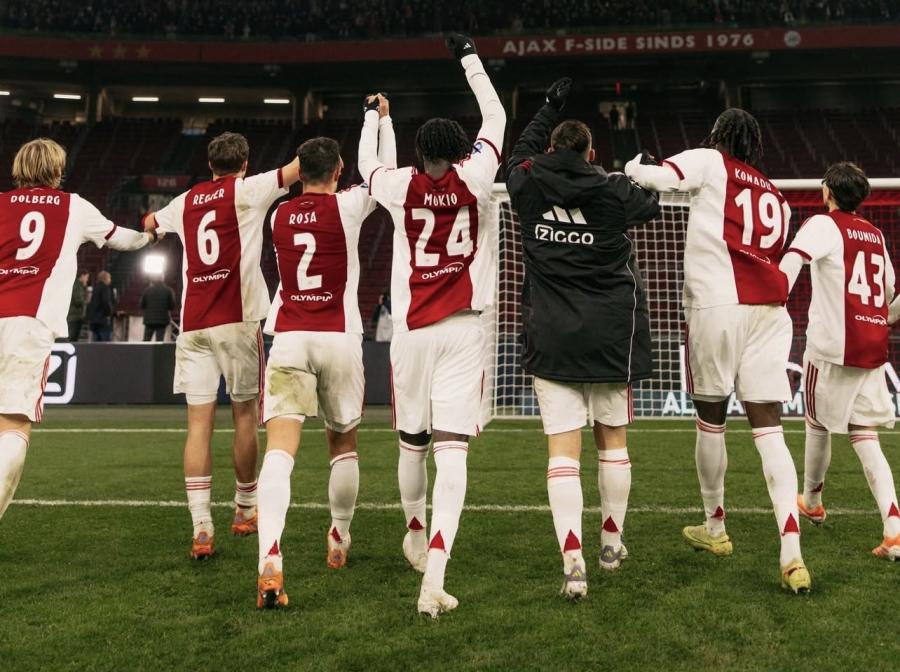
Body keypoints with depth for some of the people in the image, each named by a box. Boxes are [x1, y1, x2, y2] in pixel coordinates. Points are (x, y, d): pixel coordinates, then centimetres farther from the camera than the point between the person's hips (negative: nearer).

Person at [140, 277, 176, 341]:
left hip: (149, 319, 1)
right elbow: (171, 306, 0)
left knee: (146, 342, 6)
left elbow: (142, 305, 4)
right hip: (162, 320, -1)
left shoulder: (147, 290, 2)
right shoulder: (168, 290, 0)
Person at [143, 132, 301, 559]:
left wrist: (155, 222, 60)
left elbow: (150, 222, 37)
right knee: (244, 416, 10)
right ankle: (245, 511, 23)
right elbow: (299, 168, -4)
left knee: (199, 423, -1)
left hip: (193, 325, 4)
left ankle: (201, 528, -9)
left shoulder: (184, 202, 17)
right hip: (237, 320, -3)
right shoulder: (246, 191, 3)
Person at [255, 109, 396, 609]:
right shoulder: (347, 206, 0)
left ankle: (270, 559, -28)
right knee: (343, 443, 19)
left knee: (281, 448, -11)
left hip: (288, 339, 1)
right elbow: (388, 170, 17)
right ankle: (340, 539, 33)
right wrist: (383, 118, 27)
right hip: (338, 339, -1)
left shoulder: (279, 216, 10)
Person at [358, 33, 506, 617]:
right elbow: (496, 117, 20)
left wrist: (373, 116, 45)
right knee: (453, 453, -6)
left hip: (413, 330, 1)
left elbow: (366, 165, 28)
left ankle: (416, 533, 42)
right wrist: (470, 56, 32)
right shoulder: (474, 176, 4)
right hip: (464, 330, -1)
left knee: (413, 444, 19)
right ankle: (434, 579, -15)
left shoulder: (401, 186, 4)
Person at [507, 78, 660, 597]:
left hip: (551, 339, 0)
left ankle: (573, 559, -12)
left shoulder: (528, 185, 1)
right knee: (612, 440, 15)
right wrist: (639, 173, 35)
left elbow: (523, 152, 25)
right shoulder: (615, 191, -2)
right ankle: (612, 541, 28)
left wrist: (550, 107, 36)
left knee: (563, 450, -3)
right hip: (610, 336, 0)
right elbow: (654, 204, 18)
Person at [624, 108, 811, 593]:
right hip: (769, 309, 4)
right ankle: (791, 554, -11)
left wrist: (634, 166, 15)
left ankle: (714, 529, 27)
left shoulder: (710, 162, 7)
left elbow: (652, 178, -6)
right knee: (769, 430, -1)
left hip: (716, 304, -4)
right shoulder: (775, 196, 22)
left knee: (711, 420, 12)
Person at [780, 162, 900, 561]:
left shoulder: (824, 224, -4)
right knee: (865, 438, 5)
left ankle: (812, 502, 35)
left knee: (818, 425, 15)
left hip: (833, 347, -5)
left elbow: (793, 258, -25)